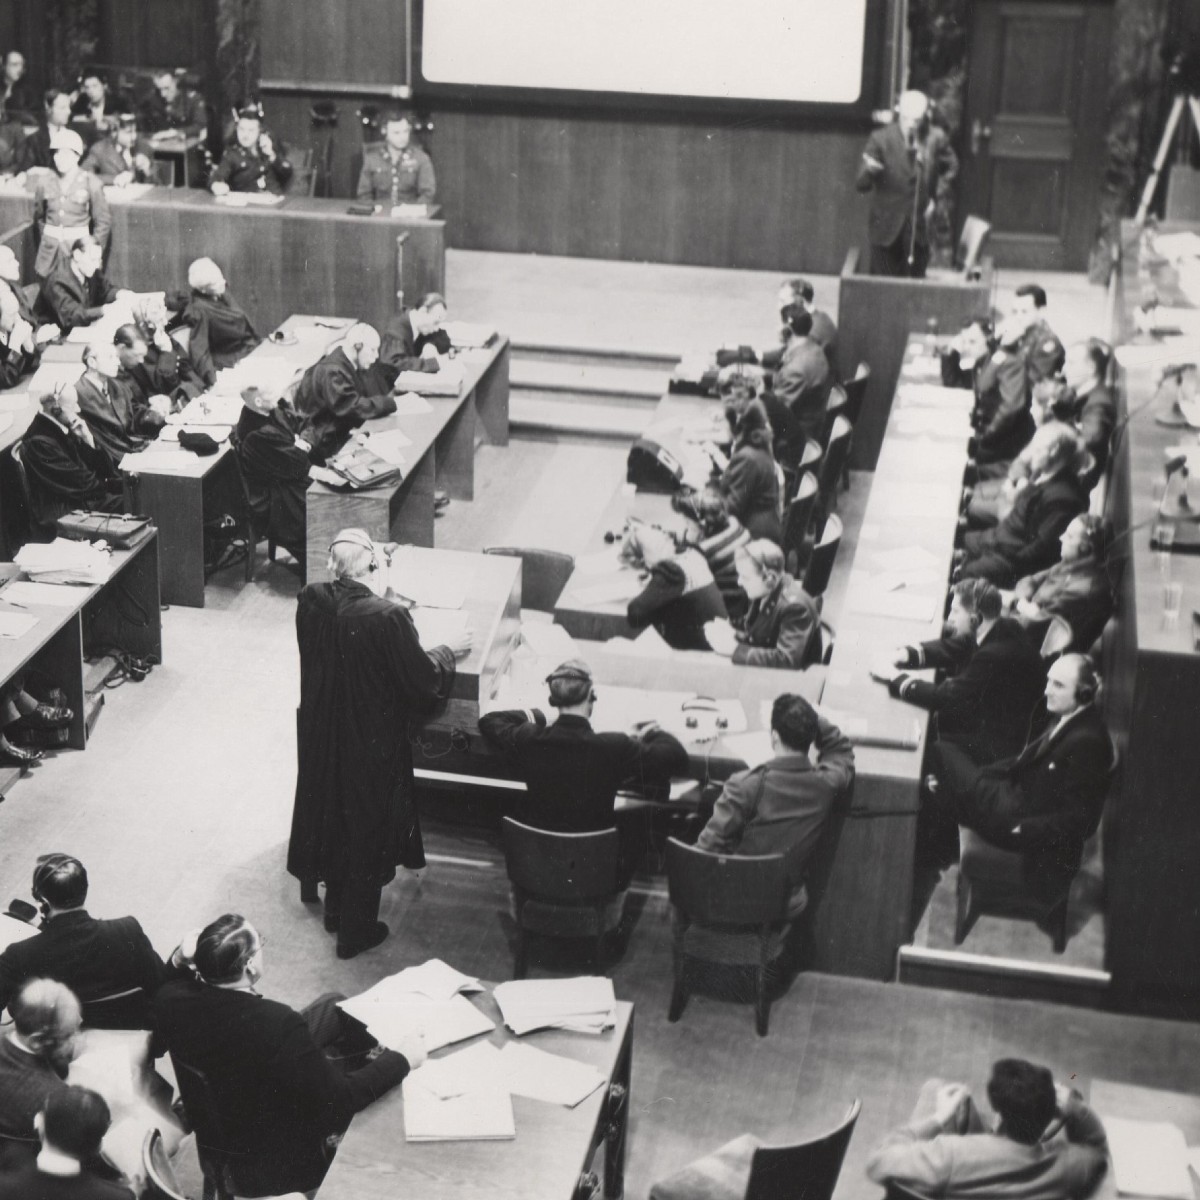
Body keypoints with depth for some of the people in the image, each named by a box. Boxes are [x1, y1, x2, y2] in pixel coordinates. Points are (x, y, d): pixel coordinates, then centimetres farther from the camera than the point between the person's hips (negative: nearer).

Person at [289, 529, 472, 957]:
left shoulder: (310, 603, -13)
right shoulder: (388, 619, -30)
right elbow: (422, 682, -20)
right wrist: (449, 651, -2)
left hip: (322, 740, 6)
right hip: (372, 743, -5)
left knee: (333, 818, 25)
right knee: (367, 831, 14)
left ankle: (336, 910, 44)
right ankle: (356, 930, 30)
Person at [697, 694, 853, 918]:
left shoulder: (745, 785, -24)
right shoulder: (827, 784, -14)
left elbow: (710, 847, -19)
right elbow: (841, 749, 12)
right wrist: (813, 718, 4)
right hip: (787, 906, 3)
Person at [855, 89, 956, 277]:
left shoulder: (936, 138, -5)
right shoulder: (881, 138, -10)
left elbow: (951, 168, 14)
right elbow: (861, 185, -12)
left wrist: (935, 198, -1)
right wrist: (869, 170, -35)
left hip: (920, 226, 1)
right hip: (886, 225, -1)